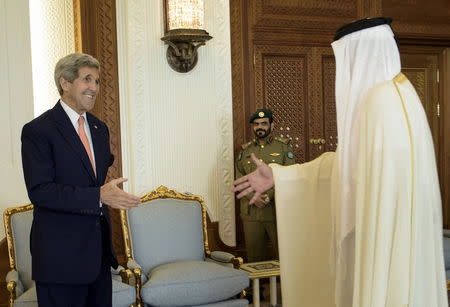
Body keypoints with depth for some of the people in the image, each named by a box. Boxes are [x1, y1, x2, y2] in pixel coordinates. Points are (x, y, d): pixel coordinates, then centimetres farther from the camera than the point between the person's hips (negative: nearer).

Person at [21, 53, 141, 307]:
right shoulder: (37, 130, -11)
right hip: (61, 254, -6)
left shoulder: (100, 128, 12)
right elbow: (39, 191, -20)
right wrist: (99, 196, -26)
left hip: (99, 250, 7)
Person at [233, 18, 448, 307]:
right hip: (386, 236, 10)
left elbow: (385, 187, -25)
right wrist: (277, 176, 18)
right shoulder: (388, 94, 13)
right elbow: (348, 160, 18)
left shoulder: (384, 99, -19)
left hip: (389, 239, -10)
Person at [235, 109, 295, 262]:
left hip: (277, 211, -2)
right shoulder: (245, 150, 12)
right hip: (251, 214, 3)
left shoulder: (283, 147, 4)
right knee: (255, 258, 9)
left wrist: (270, 196, -16)